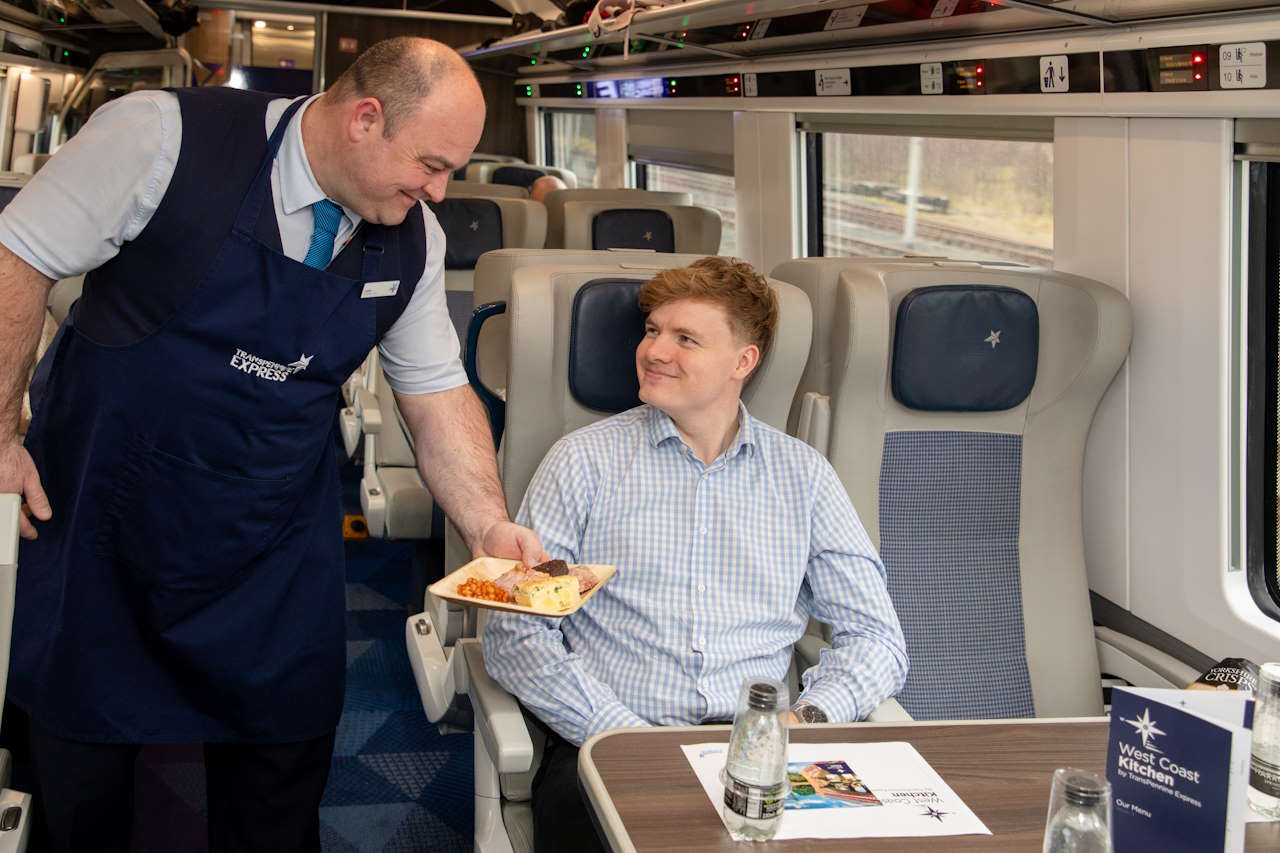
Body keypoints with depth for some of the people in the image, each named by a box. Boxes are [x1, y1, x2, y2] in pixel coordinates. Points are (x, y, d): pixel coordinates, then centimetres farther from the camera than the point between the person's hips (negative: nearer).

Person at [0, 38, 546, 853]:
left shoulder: (413, 240, -5)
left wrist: (490, 528, -11)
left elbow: (439, 393, 2)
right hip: (101, 511, -3)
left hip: (276, 543, 4)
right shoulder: (165, 138, -20)